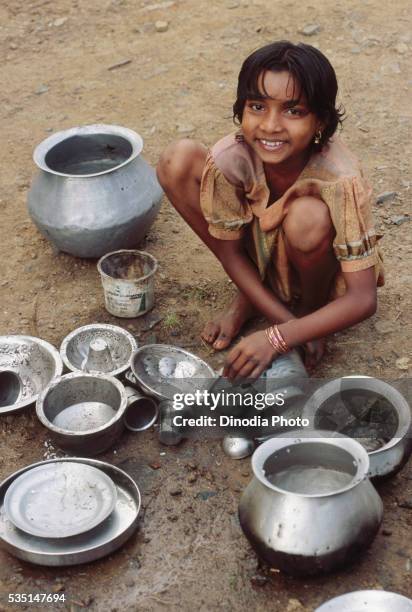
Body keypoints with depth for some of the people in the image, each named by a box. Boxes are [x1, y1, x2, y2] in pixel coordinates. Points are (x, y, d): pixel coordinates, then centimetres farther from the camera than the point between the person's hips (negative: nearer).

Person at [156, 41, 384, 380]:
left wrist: (277, 338, -39)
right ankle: (248, 297, -1)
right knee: (177, 161, -18)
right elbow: (230, 251, -13)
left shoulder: (341, 180, -34)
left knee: (308, 216, -38)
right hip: (260, 261, 3)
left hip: (318, 264, -2)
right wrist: (287, 323, -20)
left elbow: (363, 300, -32)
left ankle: (311, 306, -3)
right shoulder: (229, 159, -28)